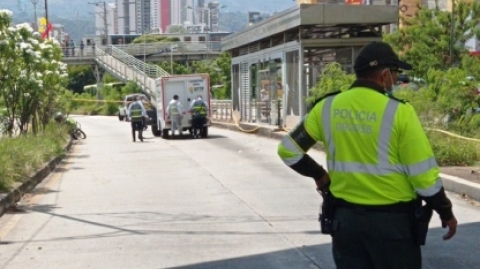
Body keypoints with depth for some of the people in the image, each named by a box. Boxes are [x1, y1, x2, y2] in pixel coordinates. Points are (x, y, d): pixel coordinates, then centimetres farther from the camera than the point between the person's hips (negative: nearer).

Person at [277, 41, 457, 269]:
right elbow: (423, 175, -12)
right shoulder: (398, 112, -13)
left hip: (344, 217, 4)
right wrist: (446, 213, 3)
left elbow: (288, 150, 4)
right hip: (392, 220, -4)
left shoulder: (327, 107, -1)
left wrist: (319, 175, 16)